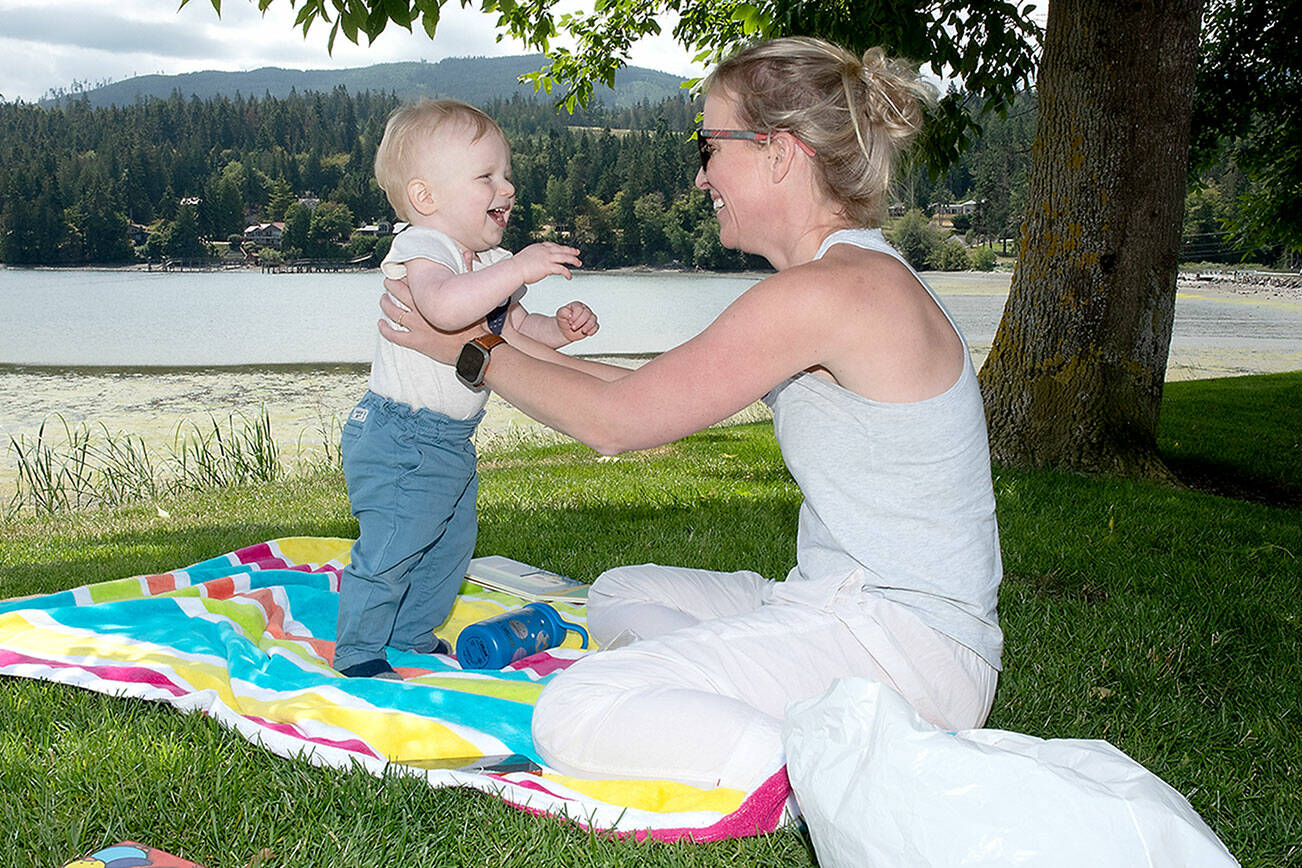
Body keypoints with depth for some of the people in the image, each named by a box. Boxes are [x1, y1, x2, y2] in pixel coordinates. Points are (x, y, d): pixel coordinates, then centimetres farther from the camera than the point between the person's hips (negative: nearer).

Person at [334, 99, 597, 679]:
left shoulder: (491, 264, 8)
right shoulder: (421, 250, -22)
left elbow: (513, 328, 18)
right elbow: (445, 306, -44)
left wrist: (557, 328, -1)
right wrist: (518, 268, -46)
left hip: (452, 438, 9)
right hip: (399, 437, -9)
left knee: (451, 542, 19)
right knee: (388, 548, -5)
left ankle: (414, 633, 38)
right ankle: (358, 652, 13)